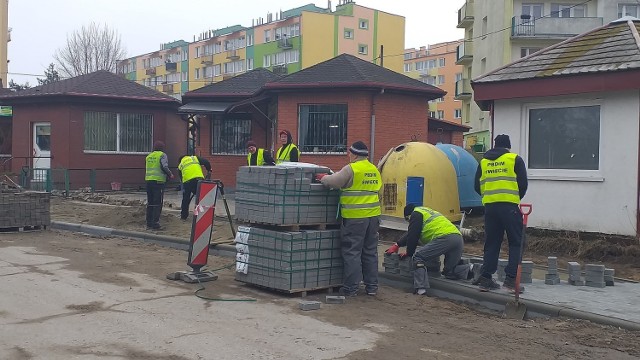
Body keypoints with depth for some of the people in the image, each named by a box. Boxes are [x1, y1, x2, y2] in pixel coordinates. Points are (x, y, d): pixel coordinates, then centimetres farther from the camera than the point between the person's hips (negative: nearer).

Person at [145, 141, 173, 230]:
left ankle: (149, 223, 15)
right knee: (158, 203, -3)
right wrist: (170, 175, 0)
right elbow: (164, 167, -15)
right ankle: (155, 223, -7)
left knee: (150, 203, 13)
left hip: (148, 180, 6)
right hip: (159, 180, -6)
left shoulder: (149, 156, 17)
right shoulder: (162, 155, -3)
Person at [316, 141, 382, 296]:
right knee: (370, 251, 14)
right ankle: (372, 286, 20)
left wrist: (322, 177, 9)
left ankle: (351, 288, 4)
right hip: (373, 216, 7)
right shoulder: (374, 169, 12)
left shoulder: (351, 169, -12)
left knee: (352, 252, 0)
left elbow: (332, 181, -11)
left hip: (355, 217, -7)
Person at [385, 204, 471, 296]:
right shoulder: (427, 212, 37)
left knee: (418, 257, 2)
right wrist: (397, 245, 46)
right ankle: (469, 270, -5)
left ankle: (421, 288, -8)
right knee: (449, 272, 18)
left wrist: (409, 253, 19)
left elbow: (412, 236, 6)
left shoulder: (416, 214, 10)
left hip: (444, 237, -9)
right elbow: (410, 234, 43)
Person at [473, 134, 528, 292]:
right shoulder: (515, 159, 4)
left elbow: (478, 186, 15)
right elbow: (523, 183, 1)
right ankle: (511, 278, -3)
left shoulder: (483, 162, 14)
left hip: (489, 206, 4)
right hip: (510, 206, -4)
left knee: (491, 243, 11)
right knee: (515, 243, 4)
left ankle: (485, 277, 10)